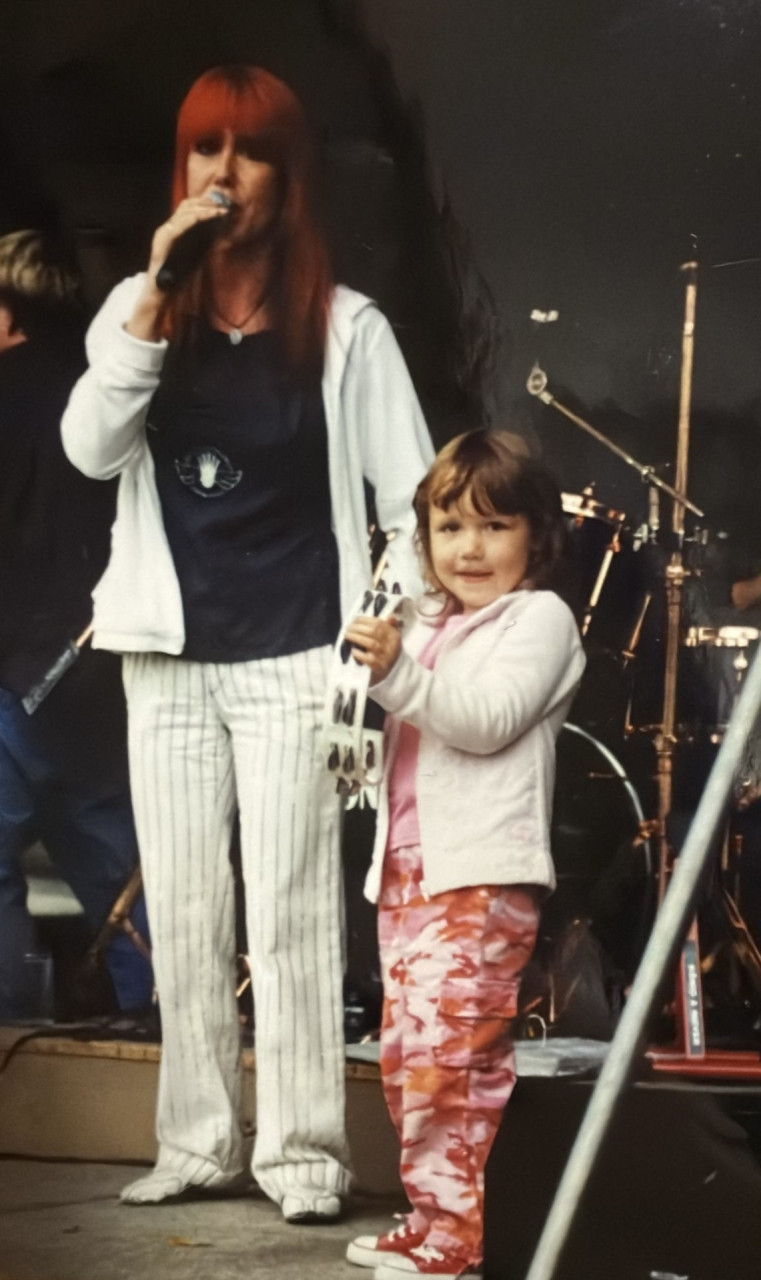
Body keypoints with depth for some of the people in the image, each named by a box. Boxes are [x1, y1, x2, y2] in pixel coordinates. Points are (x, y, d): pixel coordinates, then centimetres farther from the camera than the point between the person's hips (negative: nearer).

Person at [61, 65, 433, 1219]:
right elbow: (91, 449, -9)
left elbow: (414, 501, -2)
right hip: (169, 654, 3)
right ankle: (199, 1141, 17)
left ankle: (304, 1150, 4)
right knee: (182, 915, 7)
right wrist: (158, 295, -17)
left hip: (293, 654, -3)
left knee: (289, 913, -4)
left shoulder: (346, 326, -1)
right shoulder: (140, 309, 7)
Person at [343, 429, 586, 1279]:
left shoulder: (540, 616, -1)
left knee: (450, 1054, -14)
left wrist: (399, 675, -27)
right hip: (406, 868, 8)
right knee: (405, 1056, 10)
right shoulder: (428, 628, 23)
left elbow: (487, 720, -15)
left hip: (482, 875, -8)